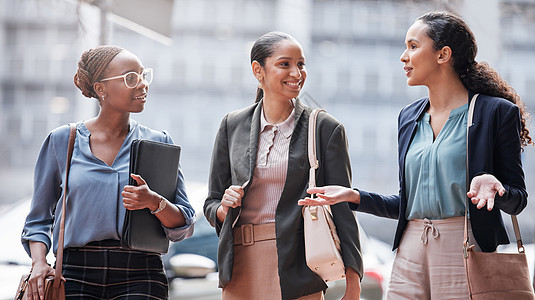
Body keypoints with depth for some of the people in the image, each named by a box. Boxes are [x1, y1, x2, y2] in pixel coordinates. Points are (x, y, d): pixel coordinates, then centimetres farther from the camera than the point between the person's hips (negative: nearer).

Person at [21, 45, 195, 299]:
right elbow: (39, 219, 12)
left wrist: (154, 202, -15)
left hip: (140, 277, 1)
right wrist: (39, 262, -5)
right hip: (77, 276, -1)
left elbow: (183, 226, 5)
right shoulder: (61, 141, 6)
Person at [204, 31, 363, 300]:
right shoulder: (233, 126, 9)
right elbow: (212, 204, 15)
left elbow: (342, 208, -1)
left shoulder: (326, 129, 1)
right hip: (241, 266, 3)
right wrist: (224, 209, -9)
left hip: (296, 269, -2)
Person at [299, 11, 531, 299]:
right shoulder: (409, 117, 15)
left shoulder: (497, 112, -2)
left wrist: (492, 186, -23)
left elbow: (517, 198, -2)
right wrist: (354, 196, 6)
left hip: (466, 250, -5)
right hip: (411, 251, 5)